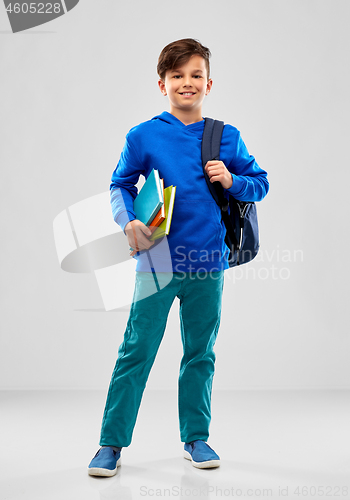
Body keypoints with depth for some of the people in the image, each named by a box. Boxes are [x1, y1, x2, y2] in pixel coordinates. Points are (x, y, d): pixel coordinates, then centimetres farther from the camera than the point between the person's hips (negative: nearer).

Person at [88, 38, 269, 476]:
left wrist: (231, 181, -7)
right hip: (158, 261, -2)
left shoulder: (227, 137, 5)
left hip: (208, 262, 3)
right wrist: (129, 222, -12)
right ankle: (111, 443, 10)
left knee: (200, 354, 12)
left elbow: (261, 184, 13)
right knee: (136, 351, -2)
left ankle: (196, 437, 27)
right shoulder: (144, 136, -1)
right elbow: (119, 186, 6)